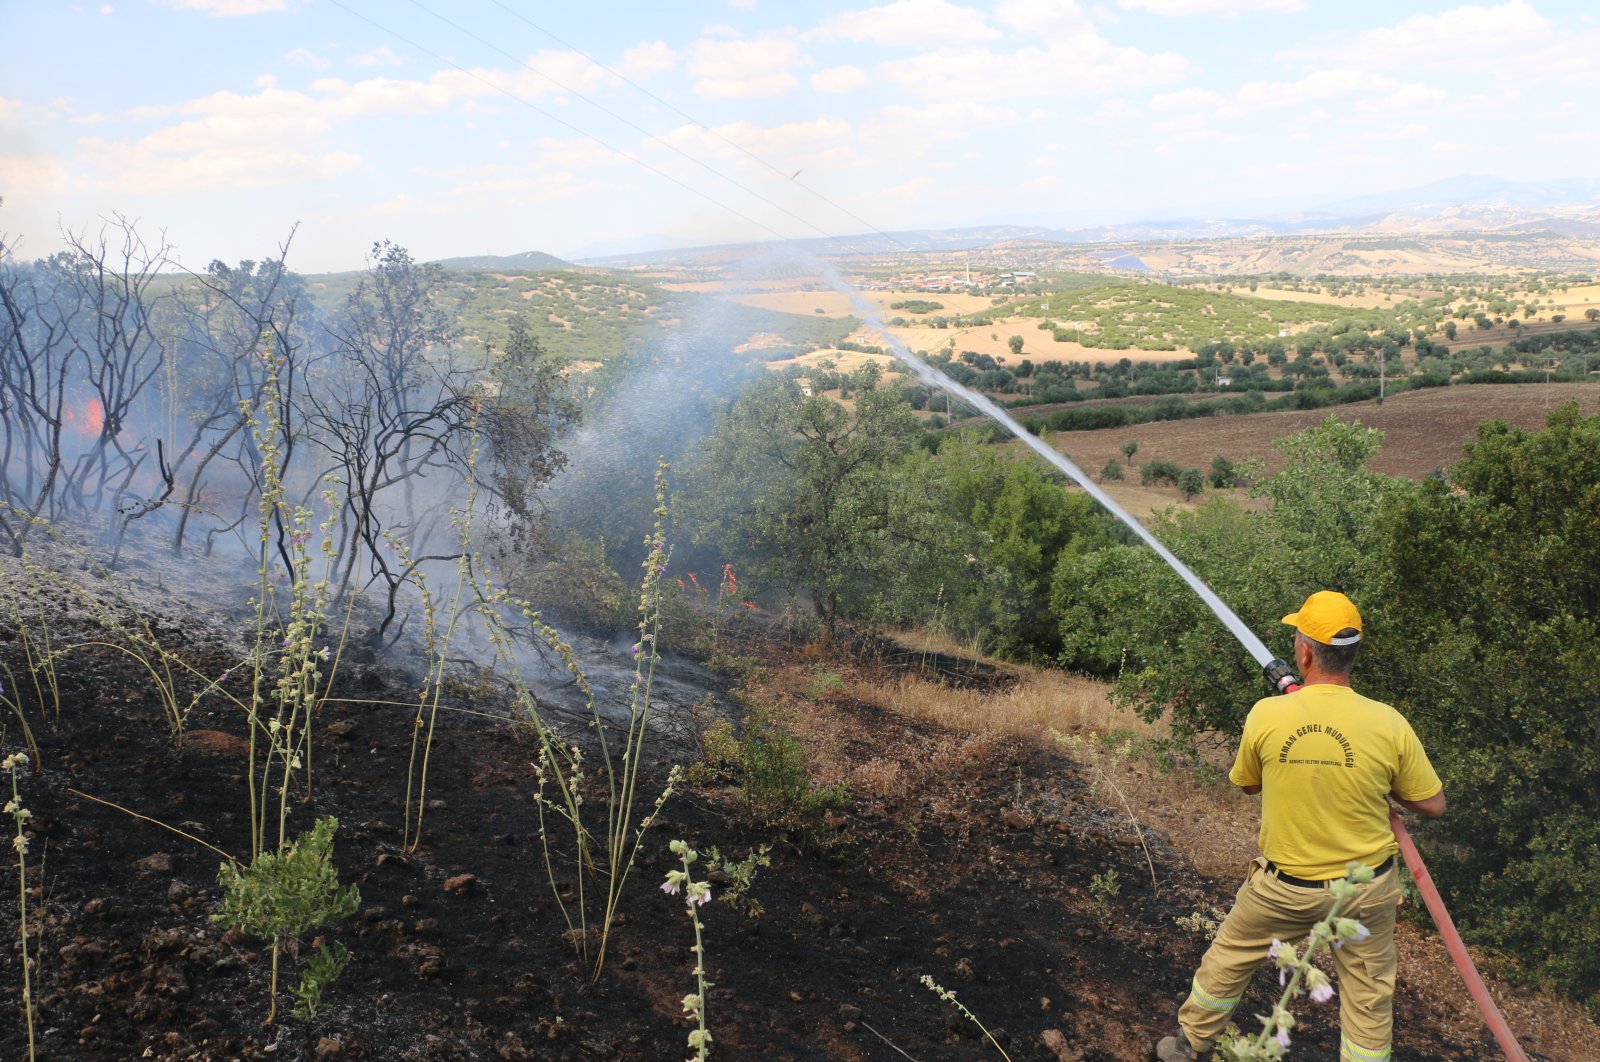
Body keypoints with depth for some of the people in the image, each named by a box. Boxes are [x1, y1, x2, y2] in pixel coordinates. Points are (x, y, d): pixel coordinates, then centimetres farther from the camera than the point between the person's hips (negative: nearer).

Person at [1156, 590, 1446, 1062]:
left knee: (1228, 957, 22)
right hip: (1365, 890, 0)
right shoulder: (1388, 723, -19)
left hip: (1283, 886, 0)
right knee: (1369, 996, 17)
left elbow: (1245, 783, 1)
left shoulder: (1267, 714, -19)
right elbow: (1433, 805, -6)